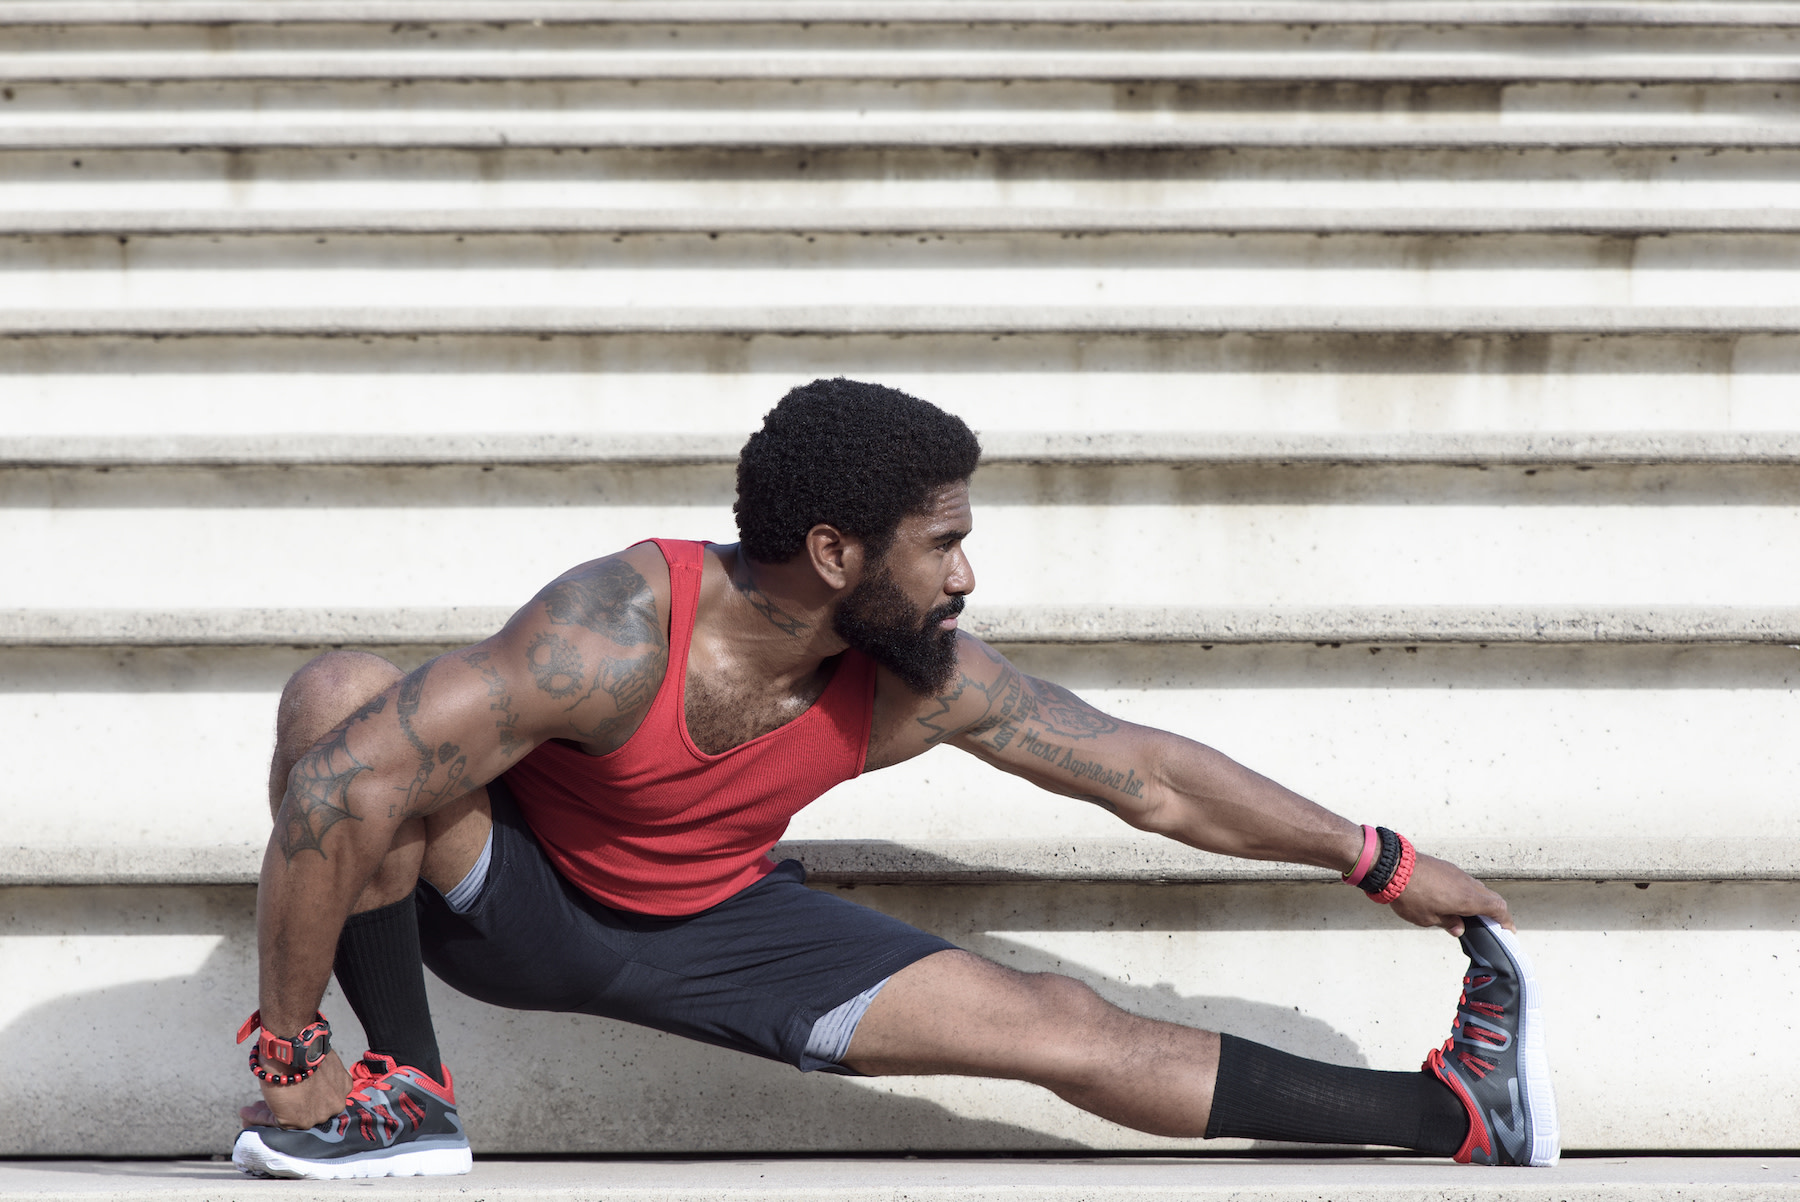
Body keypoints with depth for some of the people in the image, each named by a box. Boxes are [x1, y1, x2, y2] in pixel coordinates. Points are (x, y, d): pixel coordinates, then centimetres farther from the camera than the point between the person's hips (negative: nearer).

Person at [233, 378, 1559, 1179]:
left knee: (1066, 1030, -7)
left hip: (711, 924, 4)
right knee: (339, 693, -35)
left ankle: (1455, 1113, 2)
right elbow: (335, 789, -39)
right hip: (511, 897, -3)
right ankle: (405, 1090, -21)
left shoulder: (931, 680, -19)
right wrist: (289, 1044, -33)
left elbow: (1152, 775, -6)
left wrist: (1384, 862, 0)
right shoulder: (619, 633, -37)